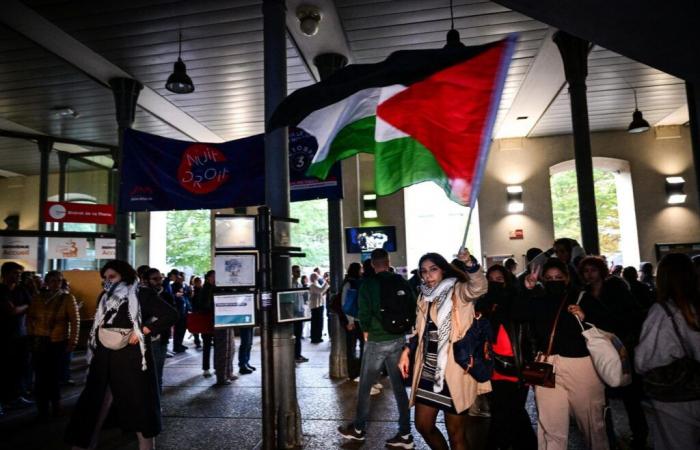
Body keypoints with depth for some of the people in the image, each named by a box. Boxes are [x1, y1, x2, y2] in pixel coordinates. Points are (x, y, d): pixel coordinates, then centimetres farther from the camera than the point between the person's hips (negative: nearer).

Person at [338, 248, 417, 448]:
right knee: (399, 386, 12)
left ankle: (358, 429, 26)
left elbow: (364, 312, -15)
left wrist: (366, 331, 3)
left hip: (376, 340, -4)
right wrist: (404, 329, 10)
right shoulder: (401, 282, 0)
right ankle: (405, 434, 16)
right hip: (399, 339, 4)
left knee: (364, 386, 12)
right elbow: (413, 308, 1)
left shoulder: (368, 283, -11)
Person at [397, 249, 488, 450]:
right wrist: (406, 352, 10)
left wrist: (470, 263, -49)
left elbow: (478, 287, -32)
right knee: (423, 425, 17)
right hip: (428, 371, 7)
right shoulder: (425, 296, 11)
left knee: (455, 434, 6)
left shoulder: (459, 291, -9)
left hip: (453, 372, -7)